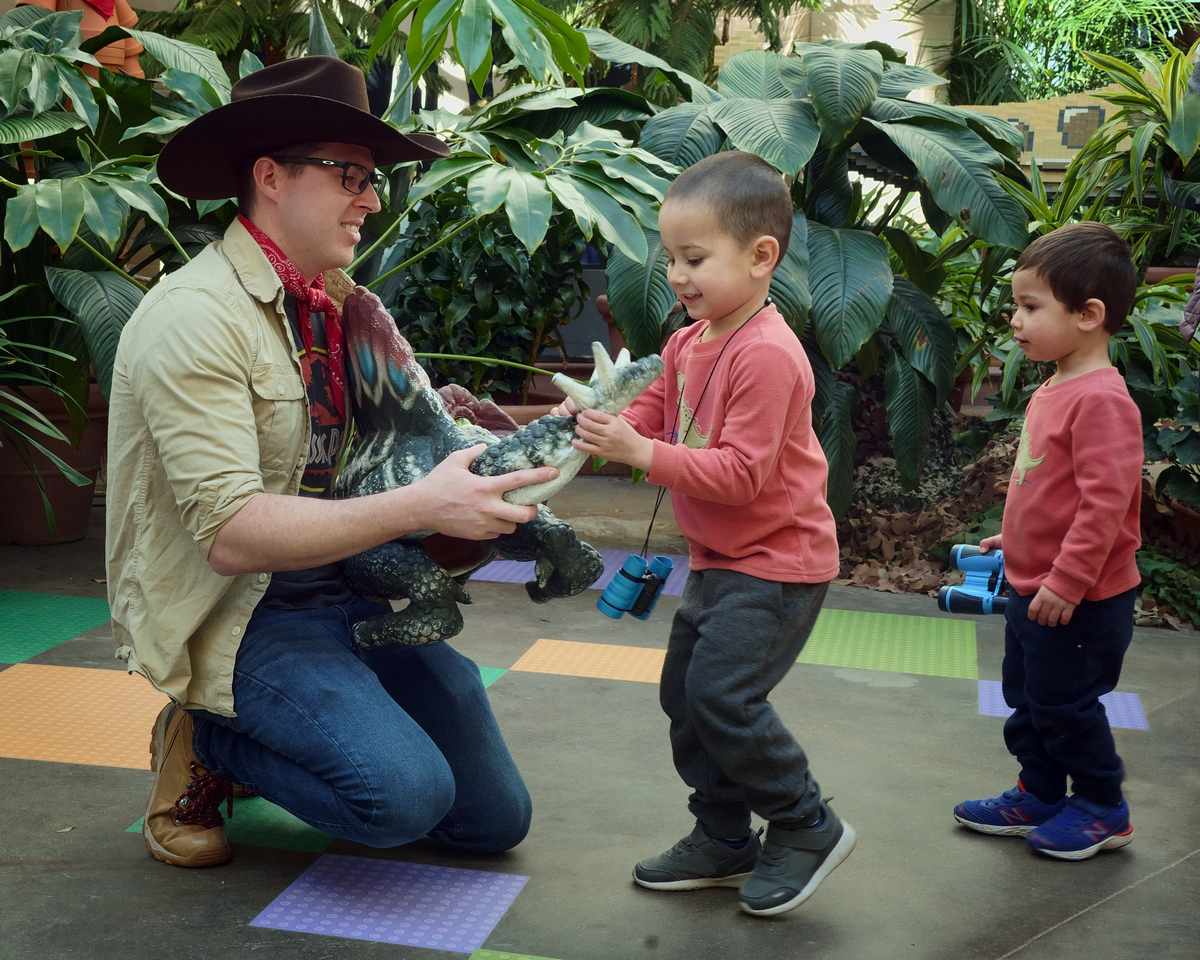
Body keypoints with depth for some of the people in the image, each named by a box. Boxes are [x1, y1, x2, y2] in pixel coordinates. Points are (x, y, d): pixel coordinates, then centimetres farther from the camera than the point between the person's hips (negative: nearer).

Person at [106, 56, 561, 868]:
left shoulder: (331, 304, 8)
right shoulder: (196, 318, -18)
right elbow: (231, 533, -26)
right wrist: (421, 506, -32)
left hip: (343, 592, 8)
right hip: (240, 614, -7)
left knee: (495, 818, 5)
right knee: (407, 792, -27)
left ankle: (280, 736, 21)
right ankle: (206, 742, 0)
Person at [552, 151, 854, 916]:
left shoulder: (766, 356, -23)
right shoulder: (689, 343, 6)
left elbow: (740, 475, -27)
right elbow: (655, 417, 12)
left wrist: (639, 452, -30)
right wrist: (599, 427, -8)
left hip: (777, 563, -10)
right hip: (720, 558, 10)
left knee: (722, 694, -14)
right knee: (683, 693, 12)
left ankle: (807, 827, 7)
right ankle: (724, 841, 26)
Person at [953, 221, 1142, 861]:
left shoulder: (1101, 399, -24)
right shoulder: (1052, 389, 7)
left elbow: (1105, 502, -27)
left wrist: (1066, 580, -26)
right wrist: (1016, 538, 22)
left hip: (1078, 600, -9)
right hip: (1034, 588, 9)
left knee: (1064, 705, 5)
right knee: (1027, 700, 20)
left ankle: (1102, 810, 24)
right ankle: (1038, 797, 35)